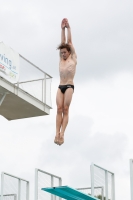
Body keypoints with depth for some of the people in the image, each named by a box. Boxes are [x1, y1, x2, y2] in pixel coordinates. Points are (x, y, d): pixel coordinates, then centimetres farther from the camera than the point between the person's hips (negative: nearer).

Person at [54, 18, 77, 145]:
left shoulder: (73, 58, 9)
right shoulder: (61, 60, 18)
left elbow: (69, 42, 8)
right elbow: (63, 43, 14)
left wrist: (68, 27, 10)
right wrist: (62, 29, 10)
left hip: (69, 86, -4)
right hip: (60, 87, 4)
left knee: (65, 109, -12)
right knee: (59, 109, -9)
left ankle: (62, 133, -19)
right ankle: (57, 134, -18)